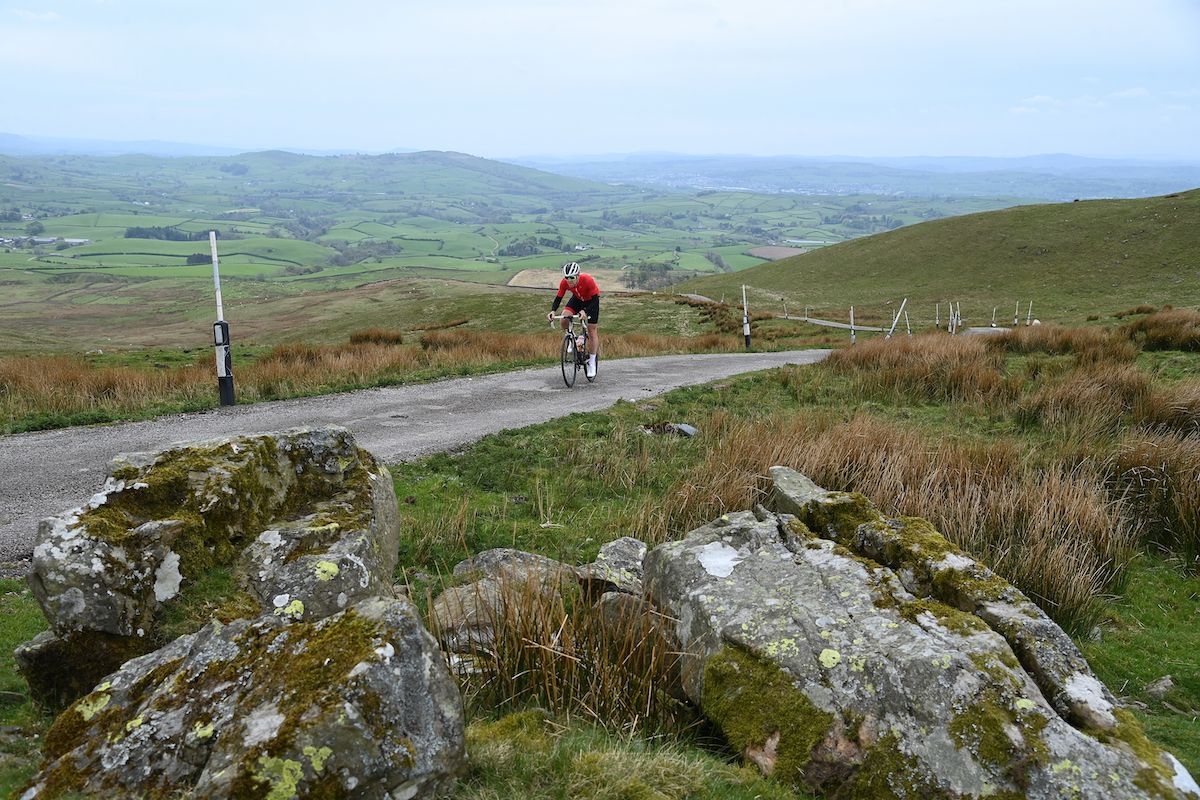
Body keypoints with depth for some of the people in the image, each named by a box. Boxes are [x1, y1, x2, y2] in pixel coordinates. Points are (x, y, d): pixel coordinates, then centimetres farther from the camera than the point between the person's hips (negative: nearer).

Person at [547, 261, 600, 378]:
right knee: (564, 319, -22)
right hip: (577, 299, 3)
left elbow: (595, 299, -31)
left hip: (591, 300, -3)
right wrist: (552, 310, -34)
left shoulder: (588, 280, -37)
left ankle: (592, 363, 3)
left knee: (592, 330, -4)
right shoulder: (564, 283, -26)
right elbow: (558, 297, -16)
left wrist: (585, 311, -45)